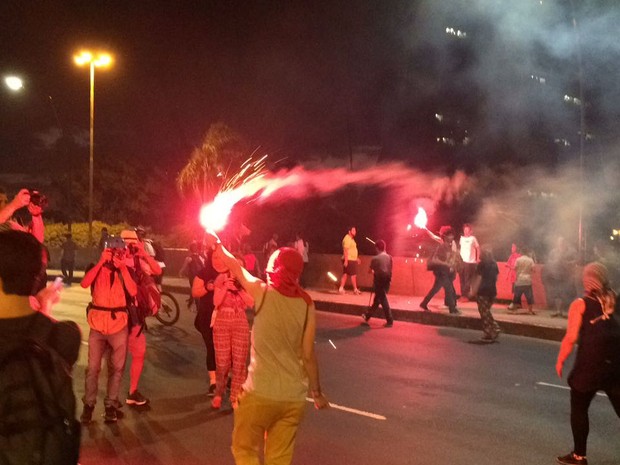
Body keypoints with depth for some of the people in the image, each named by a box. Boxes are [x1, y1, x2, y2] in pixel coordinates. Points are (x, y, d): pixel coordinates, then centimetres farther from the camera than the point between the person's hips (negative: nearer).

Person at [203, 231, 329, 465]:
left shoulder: (262, 292, -9)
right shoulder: (306, 304, -2)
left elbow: (236, 268, 9)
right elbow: (308, 354, -1)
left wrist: (217, 244, 26)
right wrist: (317, 392, 11)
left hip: (259, 392, -3)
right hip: (294, 396, 3)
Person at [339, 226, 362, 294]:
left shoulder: (351, 239, 18)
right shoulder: (347, 239, -14)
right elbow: (345, 250, -20)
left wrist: (356, 258, 24)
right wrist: (346, 260, -25)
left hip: (353, 259, 10)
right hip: (349, 260, -10)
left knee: (345, 274, 8)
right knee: (353, 275, -5)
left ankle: (341, 288, 8)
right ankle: (355, 289, 1)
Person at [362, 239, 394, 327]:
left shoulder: (375, 259, -12)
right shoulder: (389, 257, 1)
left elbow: (370, 270, 1)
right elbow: (390, 269, 5)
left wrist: (373, 271, 23)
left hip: (379, 281, -6)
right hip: (387, 281, 6)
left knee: (383, 301, -1)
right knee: (377, 299, 18)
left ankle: (390, 321, -3)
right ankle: (368, 315, 32)